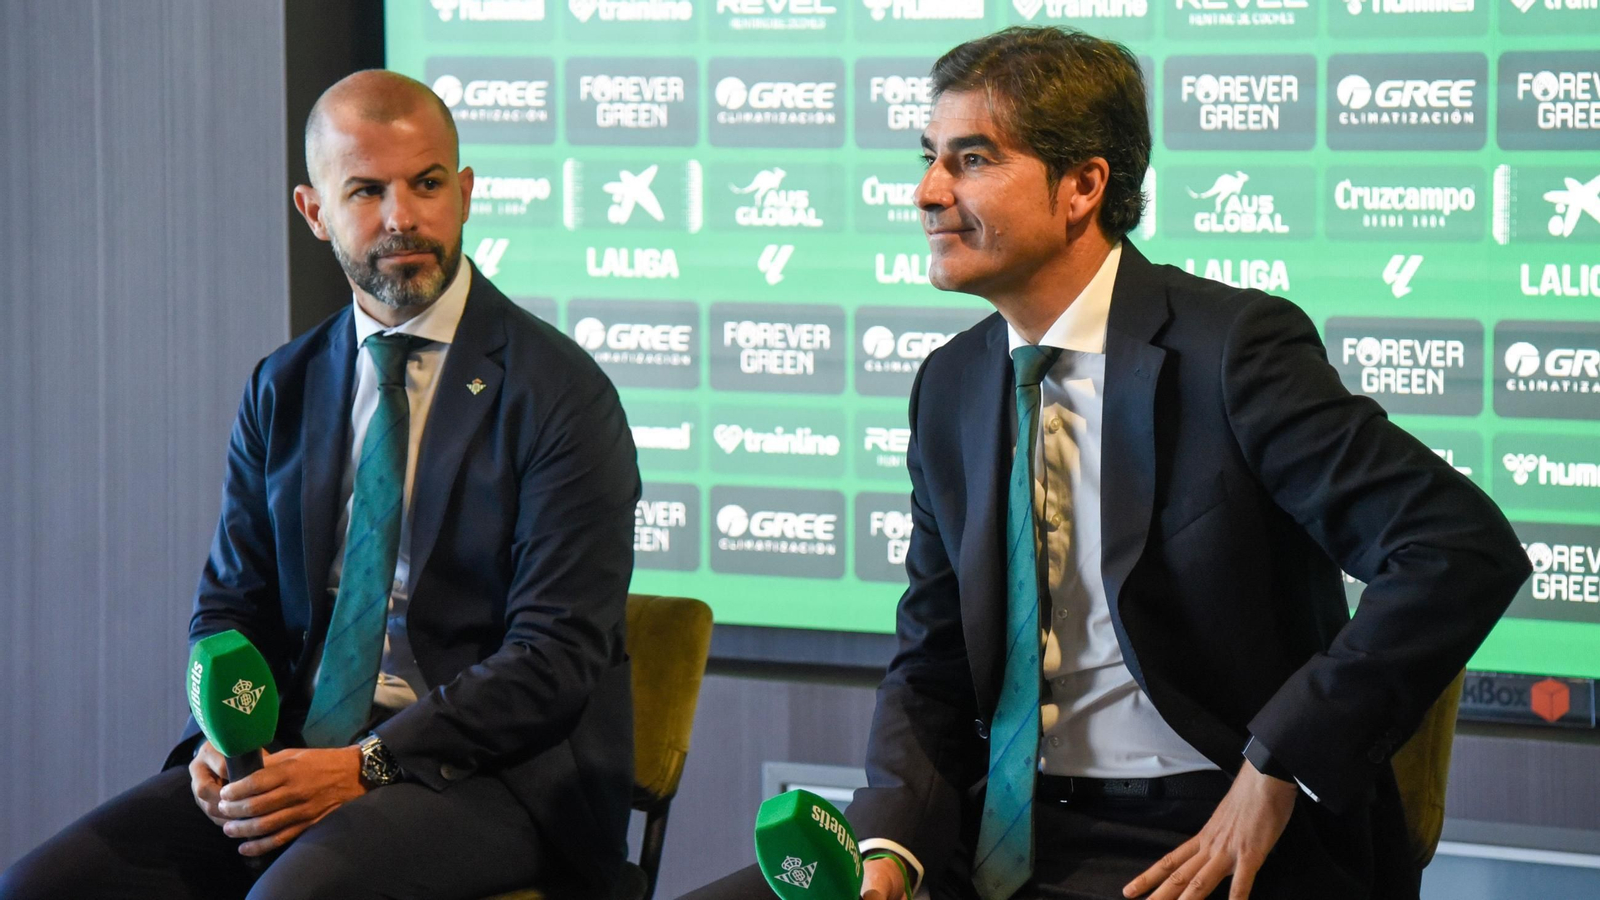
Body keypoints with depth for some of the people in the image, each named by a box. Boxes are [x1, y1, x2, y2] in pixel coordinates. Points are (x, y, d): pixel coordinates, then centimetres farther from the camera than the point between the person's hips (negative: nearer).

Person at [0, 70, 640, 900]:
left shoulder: (560, 393, -5)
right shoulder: (283, 391, 14)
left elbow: (556, 657, -11)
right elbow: (231, 604, 17)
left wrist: (365, 766, -20)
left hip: (493, 775, -5)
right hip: (296, 755, 5)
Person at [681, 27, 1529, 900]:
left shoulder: (1237, 347, -11)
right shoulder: (950, 387, 10)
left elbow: (1466, 550, -19)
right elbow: (930, 664, 14)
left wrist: (1278, 766, -19)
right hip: (1001, 825, 6)